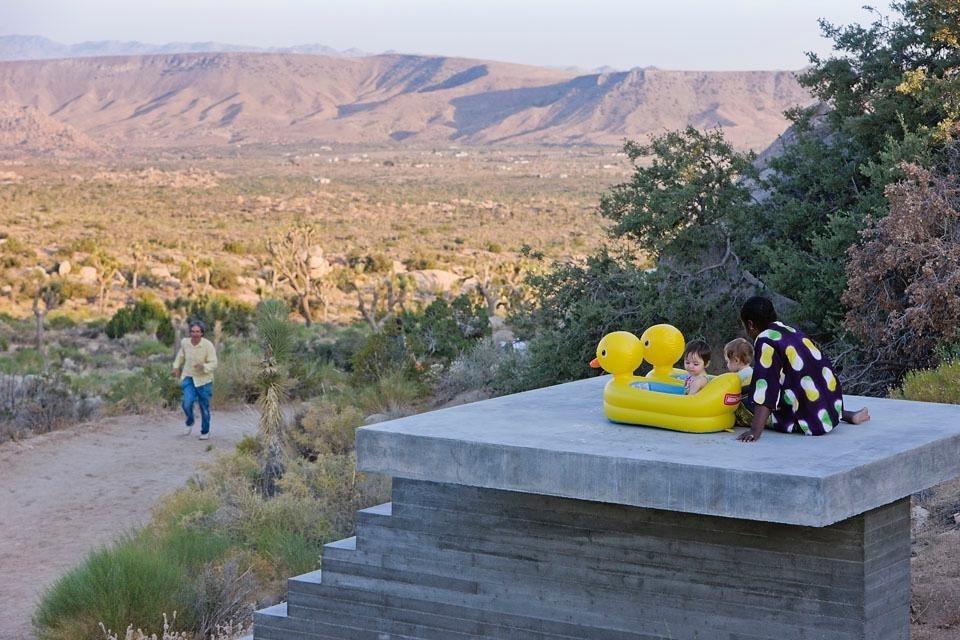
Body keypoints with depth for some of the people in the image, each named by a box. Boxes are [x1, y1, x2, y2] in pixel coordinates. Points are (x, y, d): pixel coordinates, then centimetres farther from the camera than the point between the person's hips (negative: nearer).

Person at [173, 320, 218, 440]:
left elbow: (213, 364, -18)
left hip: (203, 380, -2)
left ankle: (205, 432, 29)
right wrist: (176, 366, 23)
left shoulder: (208, 345, -18)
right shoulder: (185, 342, -6)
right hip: (188, 377, 2)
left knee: (204, 407, 7)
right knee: (187, 402, -17)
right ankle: (189, 422, 15)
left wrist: (204, 367, -37)